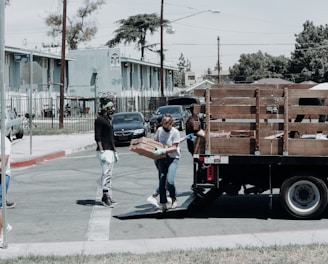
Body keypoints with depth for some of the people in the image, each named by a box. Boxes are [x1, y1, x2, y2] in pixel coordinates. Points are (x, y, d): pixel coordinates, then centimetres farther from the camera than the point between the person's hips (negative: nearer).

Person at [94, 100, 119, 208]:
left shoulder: (108, 120, 20)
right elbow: (97, 137, -14)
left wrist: (114, 151, 24)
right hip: (104, 150, -9)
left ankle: (107, 197, 13)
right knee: (106, 173, -13)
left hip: (110, 150, 9)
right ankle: (106, 196, -13)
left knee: (109, 174, 9)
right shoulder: (99, 120, -8)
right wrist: (102, 151, -21)